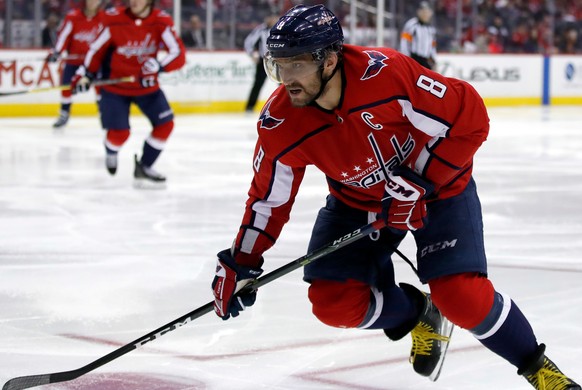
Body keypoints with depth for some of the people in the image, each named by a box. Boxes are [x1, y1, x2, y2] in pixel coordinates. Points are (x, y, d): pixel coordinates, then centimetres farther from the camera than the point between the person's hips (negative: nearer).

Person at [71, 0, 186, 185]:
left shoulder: (161, 22, -14)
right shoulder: (115, 20, -17)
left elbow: (178, 54, -19)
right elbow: (97, 48, -4)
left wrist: (158, 65, -36)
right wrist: (85, 73, -9)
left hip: (147, 85, 3)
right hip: (115, 87, -3)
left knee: (165, 124, -6)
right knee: (119, 132, -9)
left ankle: (143, 168, 11)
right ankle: (110, 153, 29)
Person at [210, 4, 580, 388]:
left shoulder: (388, 73, -34)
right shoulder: (280, 125, -21)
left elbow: (470, 120, -25)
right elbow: (269, 198, -3)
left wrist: (416, 184, -25)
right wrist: (241, 263, -5)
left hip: (438, 187, -4)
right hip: (357, 202, 4)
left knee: (462, 298, -18)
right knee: (333, 303, -10)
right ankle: (418, 315, 20)